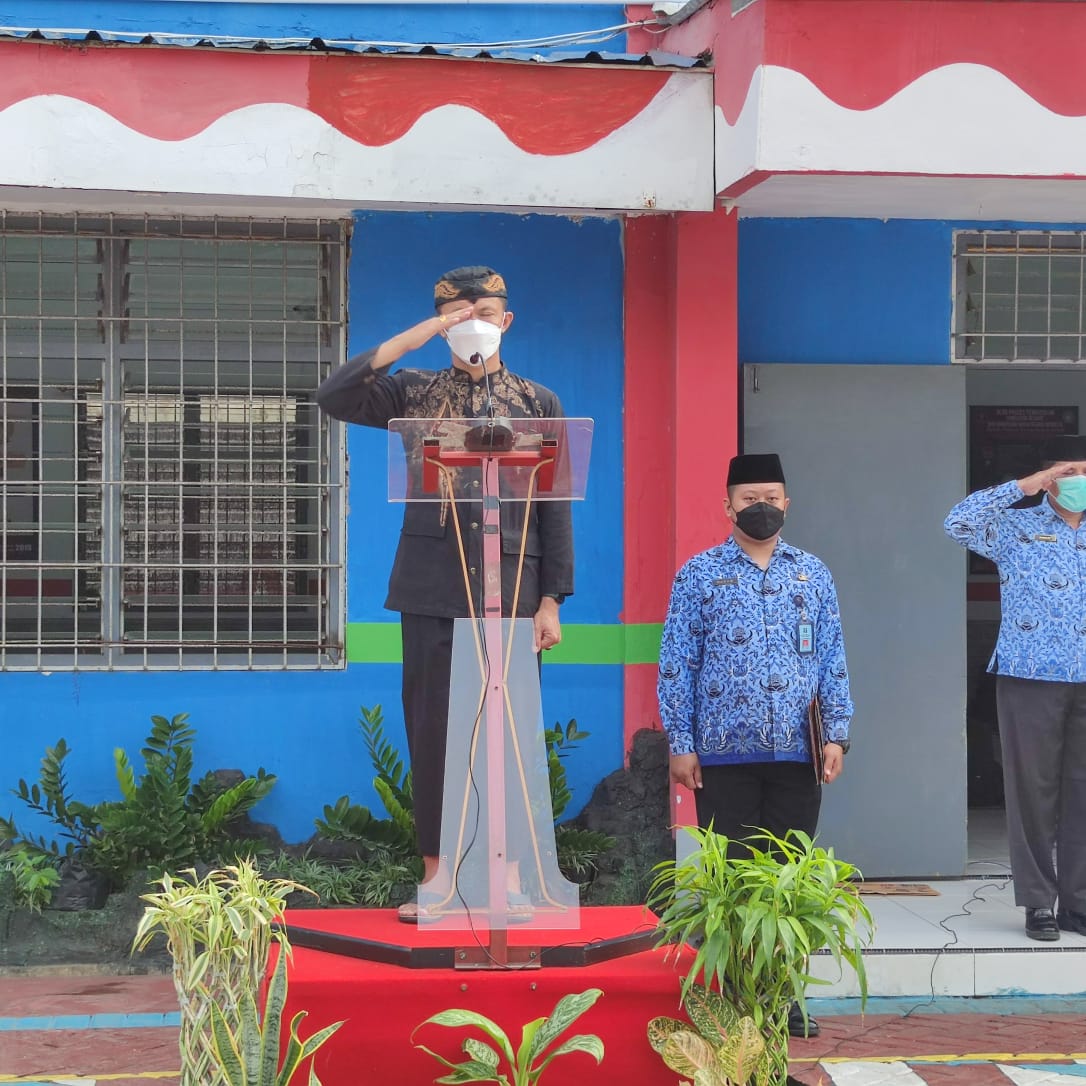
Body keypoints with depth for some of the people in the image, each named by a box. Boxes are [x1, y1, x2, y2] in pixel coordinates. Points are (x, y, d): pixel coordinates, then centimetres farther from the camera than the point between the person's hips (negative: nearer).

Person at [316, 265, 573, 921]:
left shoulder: (538, 404, 8)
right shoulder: (415, 393, 7)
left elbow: (554, 507, 7)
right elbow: (334, 397, -10)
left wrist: (551, 602, 1)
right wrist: (417, 336, -12)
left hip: (512, 588, 0)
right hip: (433, 588, 0)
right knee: (433, 727, 1)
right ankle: (436, 876, 8)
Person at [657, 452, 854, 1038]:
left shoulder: (812, 574, 10)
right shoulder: (699, 573, 3)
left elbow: (832, 659, 10)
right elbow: (676, 663, 1)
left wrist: (836, 734, 1)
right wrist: (680, 743, -4)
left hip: (797, 753, 2)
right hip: (724, 754, -2)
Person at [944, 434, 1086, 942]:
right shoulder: (1016, 528, 1)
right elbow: (959, 523, -15)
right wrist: (1024, 486, -12)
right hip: (1030, 676, -3)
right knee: (1033, 790, 1)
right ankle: (1039, 902, 7)